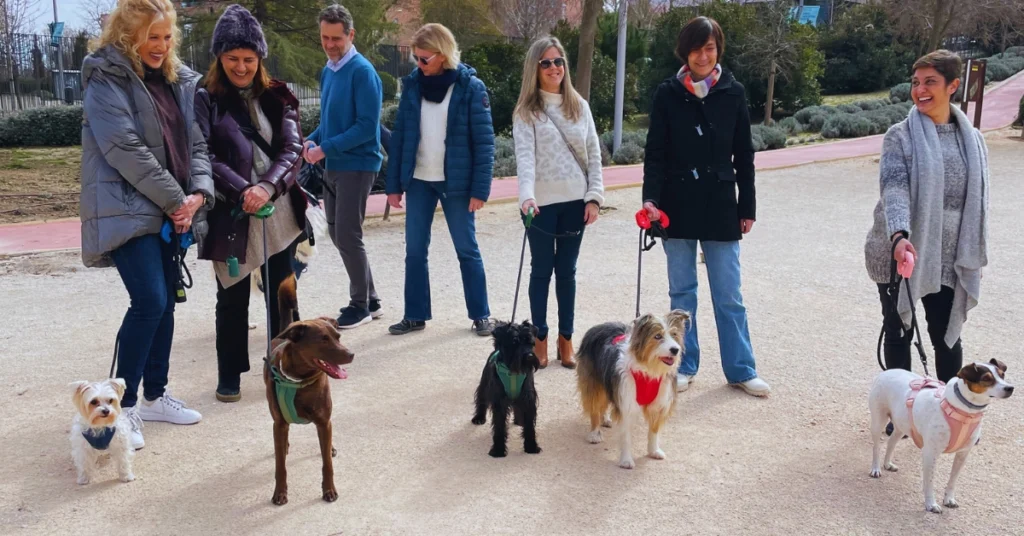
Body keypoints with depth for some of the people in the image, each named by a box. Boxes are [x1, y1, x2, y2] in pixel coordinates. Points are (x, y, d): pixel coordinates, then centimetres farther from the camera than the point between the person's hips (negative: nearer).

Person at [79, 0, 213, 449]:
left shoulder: (178, 80, 12)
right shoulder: (107, 79, -9)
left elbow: (195, 142, 11)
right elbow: (125, 149, -18)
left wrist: (199, 192, -6)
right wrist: (175, 198, -16)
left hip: (172, 210, 7)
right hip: (127, 207, -7)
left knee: (164, 303, 11)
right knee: (149, 302, -15)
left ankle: (155, 395, 24)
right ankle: (124, 406, -3)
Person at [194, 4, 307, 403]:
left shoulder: (277, 97, 5)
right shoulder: (205, 99, -3)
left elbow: (293, 150, -4)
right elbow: (205, 158, -10)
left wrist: (268, 187, -20)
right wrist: (243, 191, -22)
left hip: (279, 214, 3)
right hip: (231, 217, -2)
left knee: (283, 295, 11)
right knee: (233, 299, 8)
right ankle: (229, 376, 22)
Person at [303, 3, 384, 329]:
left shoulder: (362, 72, -14)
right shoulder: (327, 72, 12)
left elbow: (367, 127, -19)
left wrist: (325, 148, -20)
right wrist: (312, 140, 1)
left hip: (357, 165, -9)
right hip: (334, 166, 9)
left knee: (348, 236, -5)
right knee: (338, 234, 12)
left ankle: (360, 306, 10)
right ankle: (369, 300, 24)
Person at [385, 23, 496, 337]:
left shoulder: (470, 87, -7)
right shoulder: (413, 84, 3)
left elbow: (484, 142, -8)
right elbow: (399, 136, 6)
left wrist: (480, 189, -13)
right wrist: (393, 184, 3)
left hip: (456, 183, -3)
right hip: (418, 181, 4)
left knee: (467, 250, 6)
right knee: (414, 251, 7)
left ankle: (480, 315, 18)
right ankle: (415, 315, 18)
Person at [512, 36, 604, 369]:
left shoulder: (580, 106, 9)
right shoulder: (526, 111, -2)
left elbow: (593, 154, 8)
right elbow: (524, 155, -15)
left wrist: (594, 196, -1)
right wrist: (527, 196, -30)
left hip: (575, 201, 3)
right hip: (542, 202, -3)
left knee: (567, 271, 10)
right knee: (542, 270, 6)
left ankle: (566, 338, 19)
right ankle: (540, 338, 16)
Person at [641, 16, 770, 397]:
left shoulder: (733, 93, 2)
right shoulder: (668, 94, -1)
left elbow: (743, 155, 5)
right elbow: (655, 152, -4)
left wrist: (747, 207, 4)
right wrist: (651, 199, -17)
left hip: (720, 206, 0)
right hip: (678, 205, 0)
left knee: (729, 295, 4)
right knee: (682, 292, 8)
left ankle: (740, 370, 14)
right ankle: (684, 366, 19)